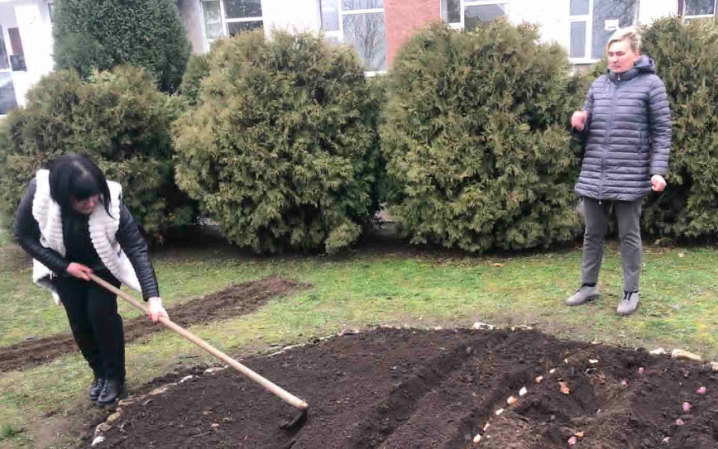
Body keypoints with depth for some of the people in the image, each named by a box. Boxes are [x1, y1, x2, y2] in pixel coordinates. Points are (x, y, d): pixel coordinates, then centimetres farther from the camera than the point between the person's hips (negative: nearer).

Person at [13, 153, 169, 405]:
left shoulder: (110, 203, -37)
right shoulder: (38, 193, -34)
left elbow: (137, 249, -37)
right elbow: (24, 236, -17)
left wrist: (152, 297, -46)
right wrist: (63, 266, -23)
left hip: (103, 266, -2)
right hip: (64, 266, 2)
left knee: (102, 314, -12)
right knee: (79, 322, 2)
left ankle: (114, 377, 6)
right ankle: (100, 373, 24)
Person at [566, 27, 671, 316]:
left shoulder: (650, 84, -3)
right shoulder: (598, 85, 11)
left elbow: (661, 132, -4)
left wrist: (658, 170, -13)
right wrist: (579, 125, -6)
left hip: (630, 177, -4)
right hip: (593, 175, 5)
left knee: (629, 235, 5)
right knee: (593, 233, 12)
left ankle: (631, 292, 19)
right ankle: (588, 286, 25)